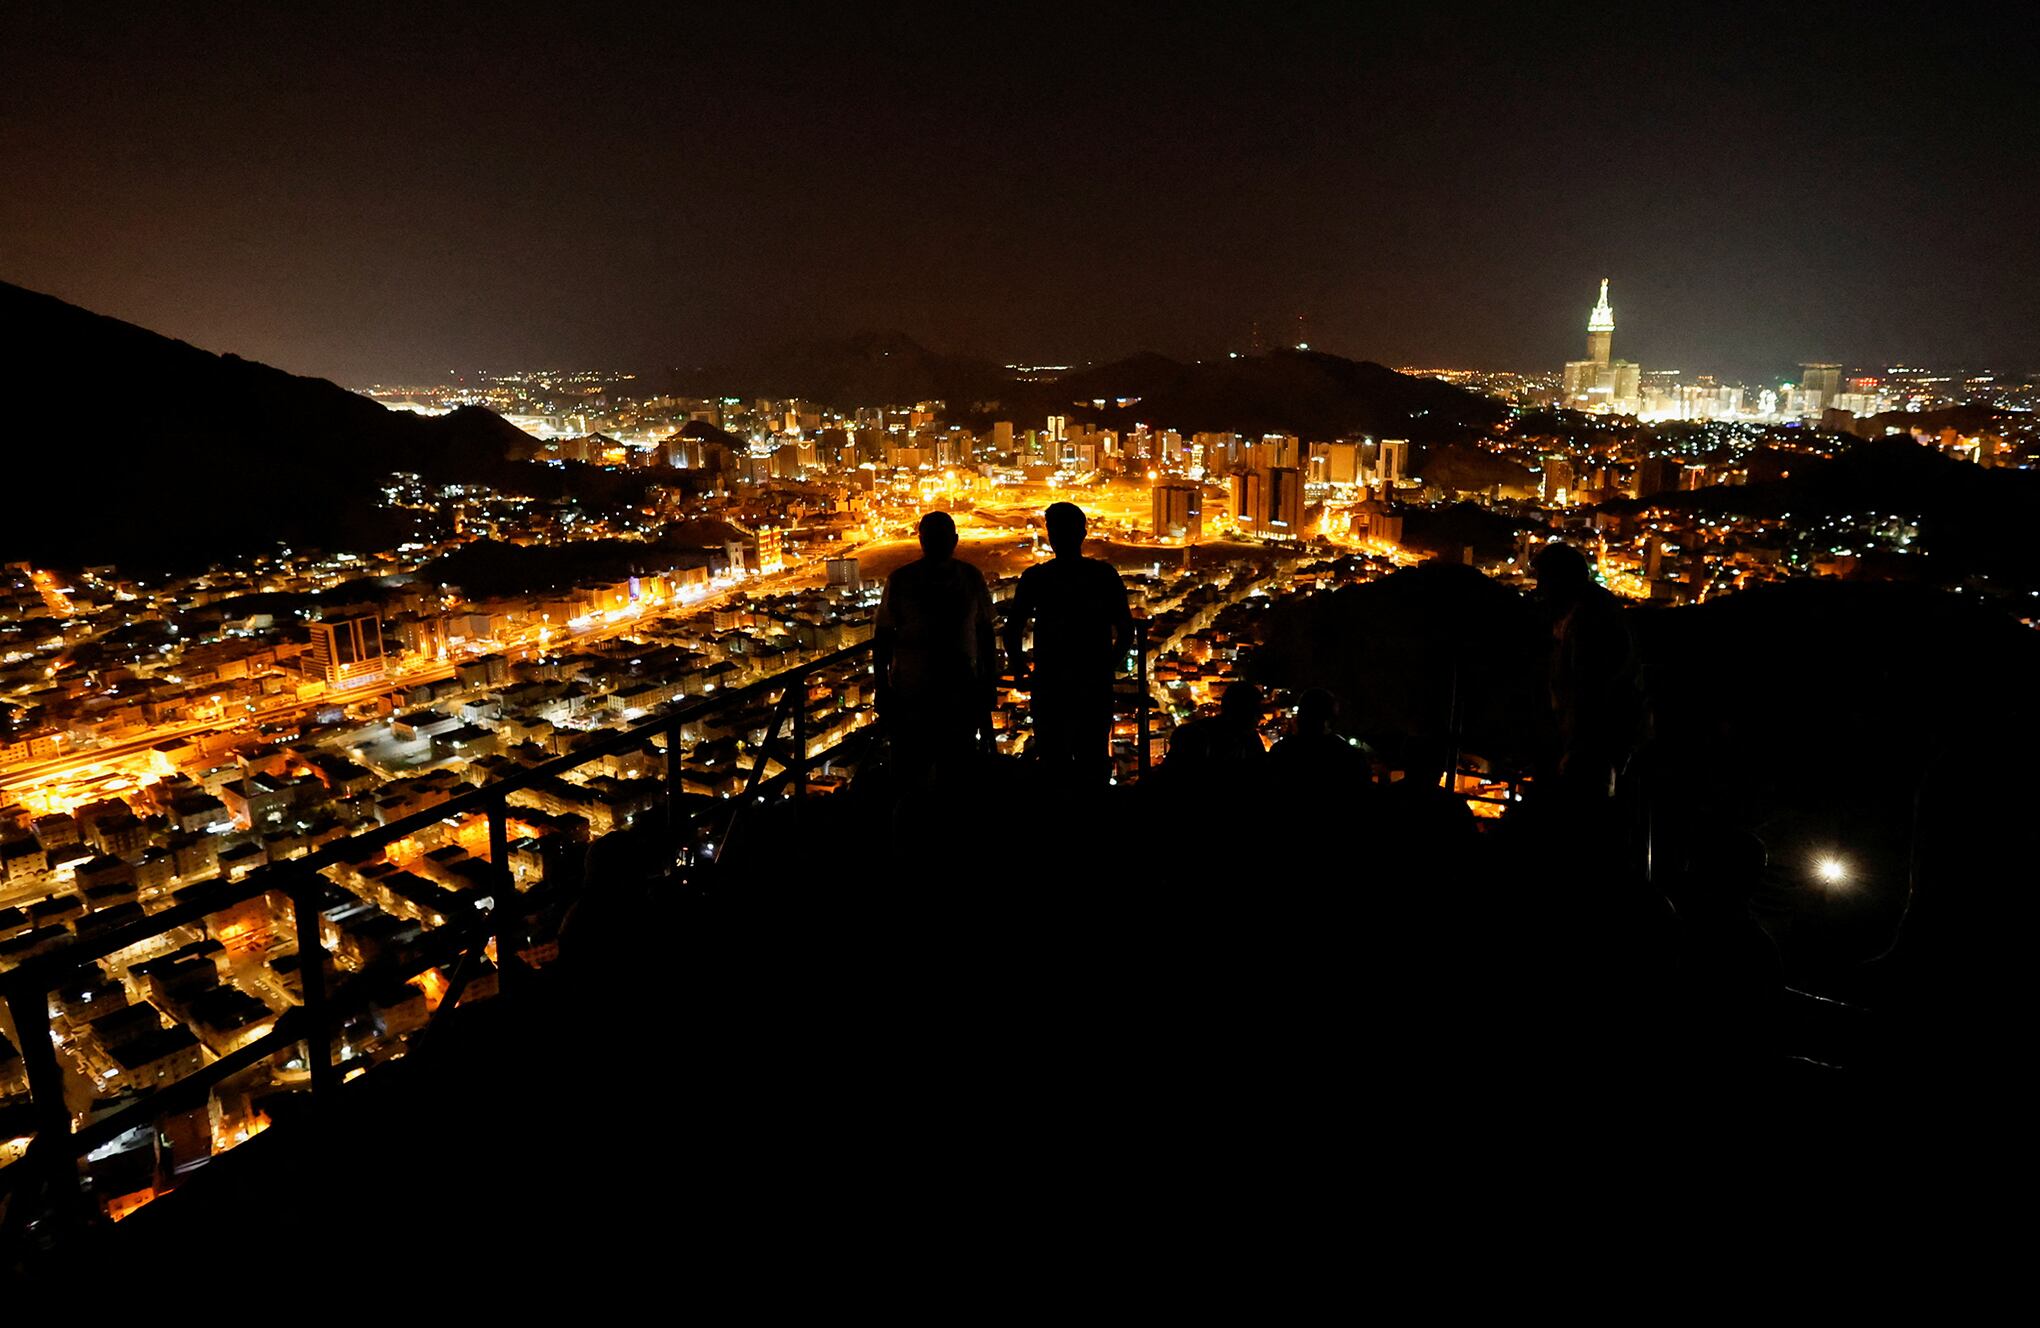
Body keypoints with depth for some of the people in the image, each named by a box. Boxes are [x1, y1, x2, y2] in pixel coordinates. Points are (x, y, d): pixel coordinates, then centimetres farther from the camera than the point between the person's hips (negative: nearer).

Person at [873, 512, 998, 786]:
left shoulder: (972, 578, 1)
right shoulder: (901, 581, -5)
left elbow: (986, 633, 9)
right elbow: (882, 638, 1)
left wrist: (989, 686, 10)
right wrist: (882, 689, 0)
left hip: (962, 692, 2)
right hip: (911, 692, -1)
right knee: (913, 773, 5)